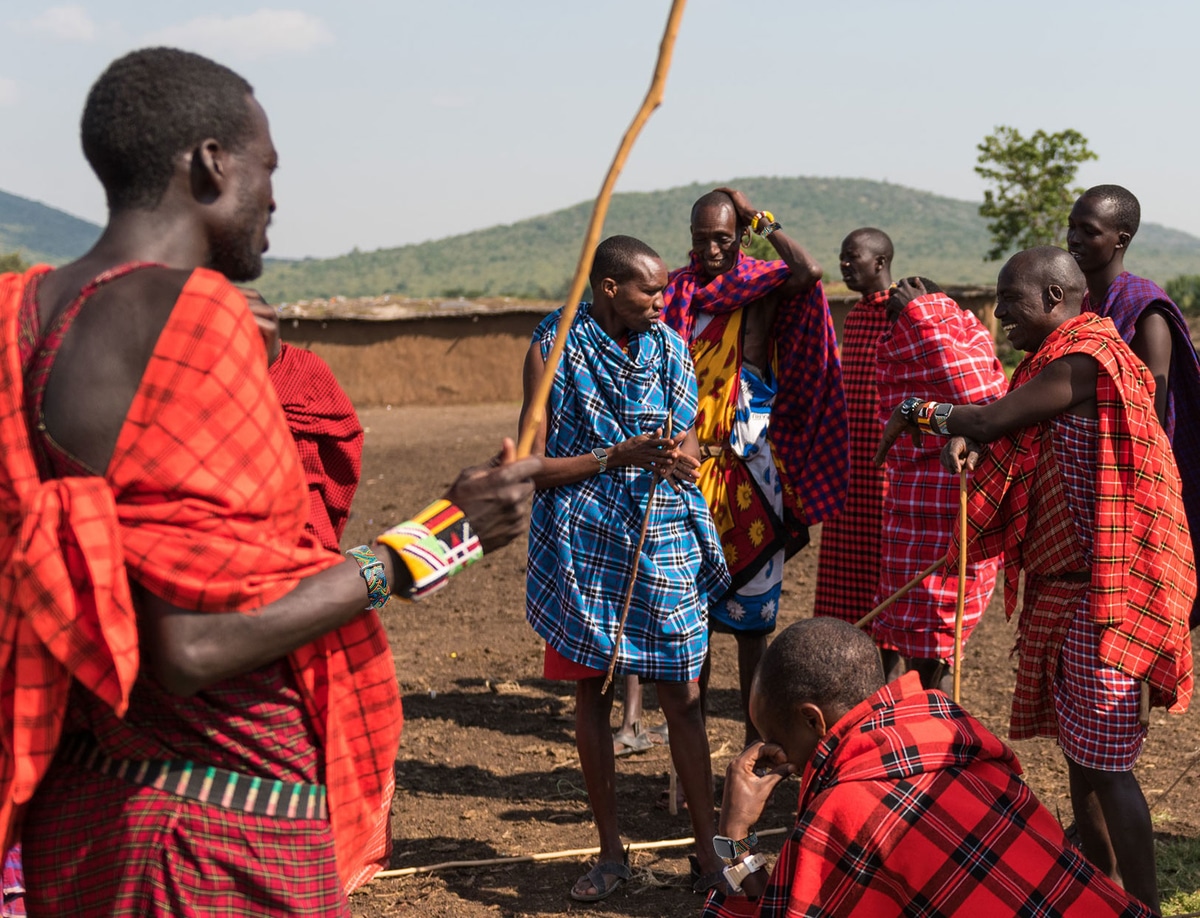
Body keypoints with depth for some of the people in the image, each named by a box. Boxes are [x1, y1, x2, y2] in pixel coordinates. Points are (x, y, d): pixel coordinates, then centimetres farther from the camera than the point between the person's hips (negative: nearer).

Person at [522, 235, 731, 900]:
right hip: (585, 547, -1)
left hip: (665, 546, 2)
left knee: (682, 696, 1)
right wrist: (618, 456, -18)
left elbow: (691, 456, 7)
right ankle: (611, 852, 22)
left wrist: (677, 460, -17)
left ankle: (706, 851, 13)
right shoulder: (555, 348, -5)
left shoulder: (669, 347, 5)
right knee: (591, 695, 8)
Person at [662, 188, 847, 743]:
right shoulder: (676, 291, 8)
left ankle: (755, 740, 16)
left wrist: (759, 218, -13)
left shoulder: (763, 289, -1)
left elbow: (808, 271, -23)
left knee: (749, 618, 5)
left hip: (748, 468, -2)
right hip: (689, 465, 2)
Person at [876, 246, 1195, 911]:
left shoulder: (1087, 357, -16)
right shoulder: (1059, 361, 18)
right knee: (1079, 752, 17)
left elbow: (992, 419, -16)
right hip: (1063, 586, 11)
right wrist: (964, 438, -6)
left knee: (1104, 762, -9)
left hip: (1100, 588, -11)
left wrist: (917, 413, 1)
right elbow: (1008, 432, 17)